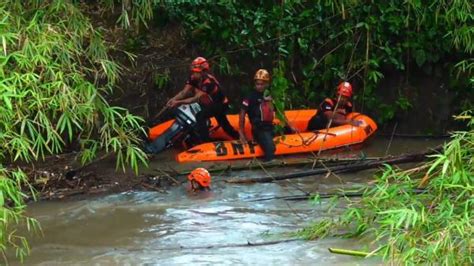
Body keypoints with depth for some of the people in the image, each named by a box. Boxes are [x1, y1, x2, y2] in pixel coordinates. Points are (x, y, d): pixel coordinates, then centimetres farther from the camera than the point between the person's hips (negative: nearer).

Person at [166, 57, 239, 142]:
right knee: (224, 124, 22)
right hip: (211, 103, 9)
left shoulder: (208, 81, -35)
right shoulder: (194, 78, -11)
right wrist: (173, 99, -34)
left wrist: (179, 102, -41)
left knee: (200, 116, -26)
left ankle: (205, 141, -25)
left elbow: (196, 99, -37)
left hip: (220, 104, -9)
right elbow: (184, 92, -16)